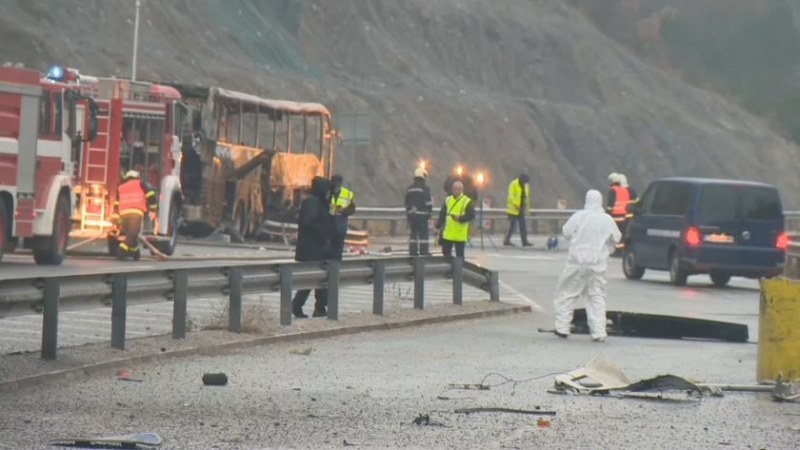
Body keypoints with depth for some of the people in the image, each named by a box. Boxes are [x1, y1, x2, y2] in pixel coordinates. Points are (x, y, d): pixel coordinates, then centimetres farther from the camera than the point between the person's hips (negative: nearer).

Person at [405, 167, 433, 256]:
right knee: (424, 234, -5)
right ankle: (424, 253, -8)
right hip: (422, 214, -6)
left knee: (413, 234, 9)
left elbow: (407, 203, 19)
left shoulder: (409, 189, 13)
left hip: (411, 214, 6)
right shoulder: (425, 188, -8)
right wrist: (429, 212, -2)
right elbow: (428, 202, -13)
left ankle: (413, 253, 9)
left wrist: (408, 215, 25)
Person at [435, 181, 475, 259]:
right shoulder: (448, 200, 11)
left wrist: (460, 218, -21)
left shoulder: (467, 202, -4)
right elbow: (442, 214, 14)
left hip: (460, 235, -5)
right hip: (448, 234, 5)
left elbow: (471, 215, -9)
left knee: (459, 255, 1)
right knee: (446, 252, 9)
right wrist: (438, 225, 2)